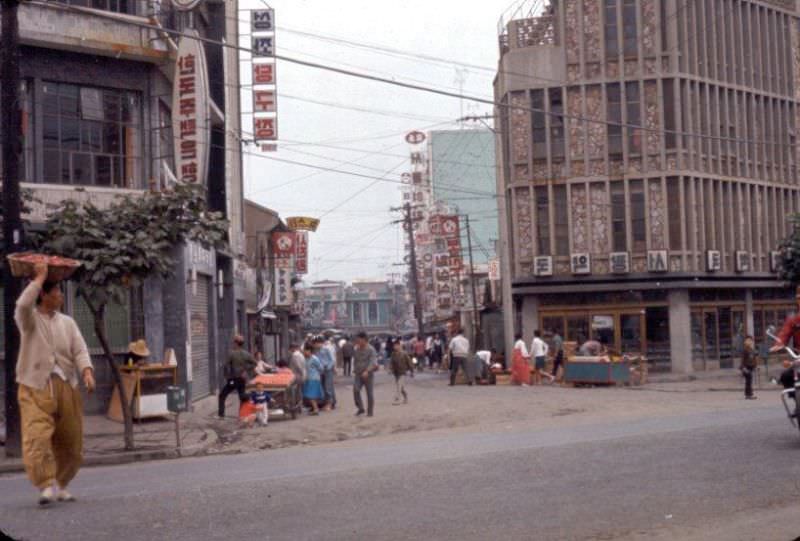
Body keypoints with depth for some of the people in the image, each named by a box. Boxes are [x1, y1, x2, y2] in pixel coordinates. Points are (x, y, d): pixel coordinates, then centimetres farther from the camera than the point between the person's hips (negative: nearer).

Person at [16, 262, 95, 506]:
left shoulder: (67, 322, 13)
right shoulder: (29, 319, 2)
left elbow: (80, 350, 4)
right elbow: (23, 305, -22)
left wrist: (87, 371, -15)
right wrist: (39, 277, -12)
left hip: (66, 387, 4)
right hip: (35, 387, -4)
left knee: (70, 442, 6)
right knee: (37, 437, -20)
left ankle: (60, 485, 22)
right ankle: (46, 486, -22)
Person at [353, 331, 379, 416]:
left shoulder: (371, 350, -9)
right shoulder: (356, 350, 10)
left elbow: (373, 362, -19)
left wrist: (367, 371, -33)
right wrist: (354, 371, 20)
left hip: (368, 374, -4)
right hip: (358, 374, 4)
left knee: (370, 393, 1)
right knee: (355, 390, -15)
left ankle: (370, 412, 12)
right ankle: (360, 408, -3)